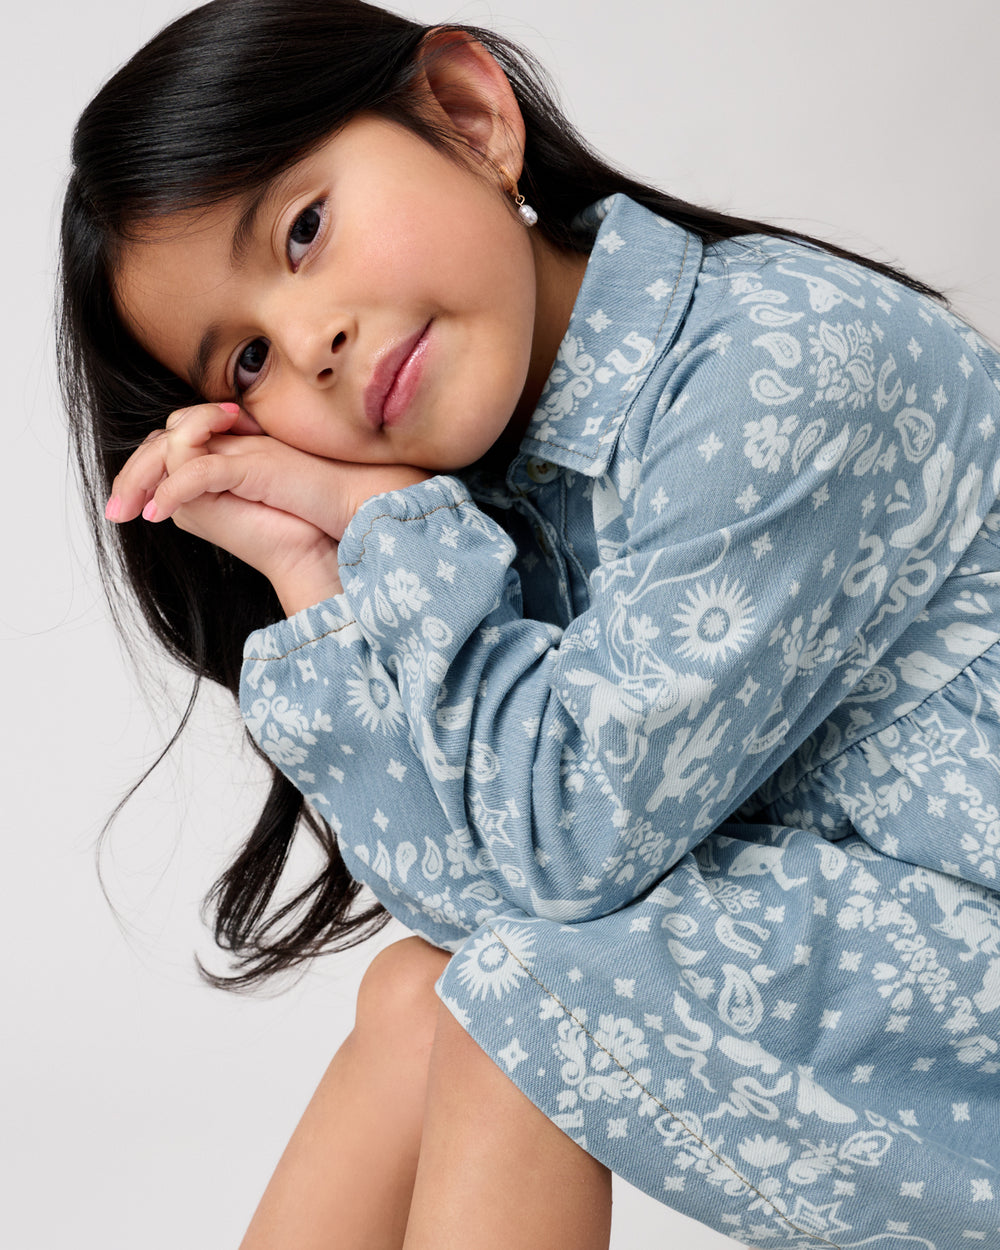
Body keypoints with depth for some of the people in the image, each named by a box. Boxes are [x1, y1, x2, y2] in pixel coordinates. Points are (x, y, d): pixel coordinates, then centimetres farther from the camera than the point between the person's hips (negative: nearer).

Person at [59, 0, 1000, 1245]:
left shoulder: (789, 366, -22)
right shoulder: (515, 511, 1)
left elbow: (574, 828, -24)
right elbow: (487, 877, -7)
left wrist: (398, 526, -15)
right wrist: (313, 578, -13)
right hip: (805, 916, 7)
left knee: (515, 992, -15)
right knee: (429, 994, -2)